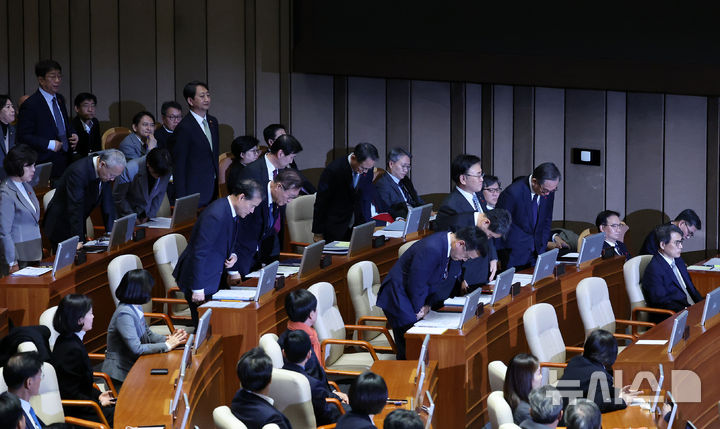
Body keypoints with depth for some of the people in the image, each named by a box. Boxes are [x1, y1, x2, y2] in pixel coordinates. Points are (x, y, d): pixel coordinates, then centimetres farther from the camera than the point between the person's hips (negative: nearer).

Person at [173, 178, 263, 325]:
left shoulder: (231, 210, 5)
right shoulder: (216, 215, -25)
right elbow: (199, 252, -25)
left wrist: (233, 255, -1)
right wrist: (197, 289, -23)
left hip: (215, 277, 9)